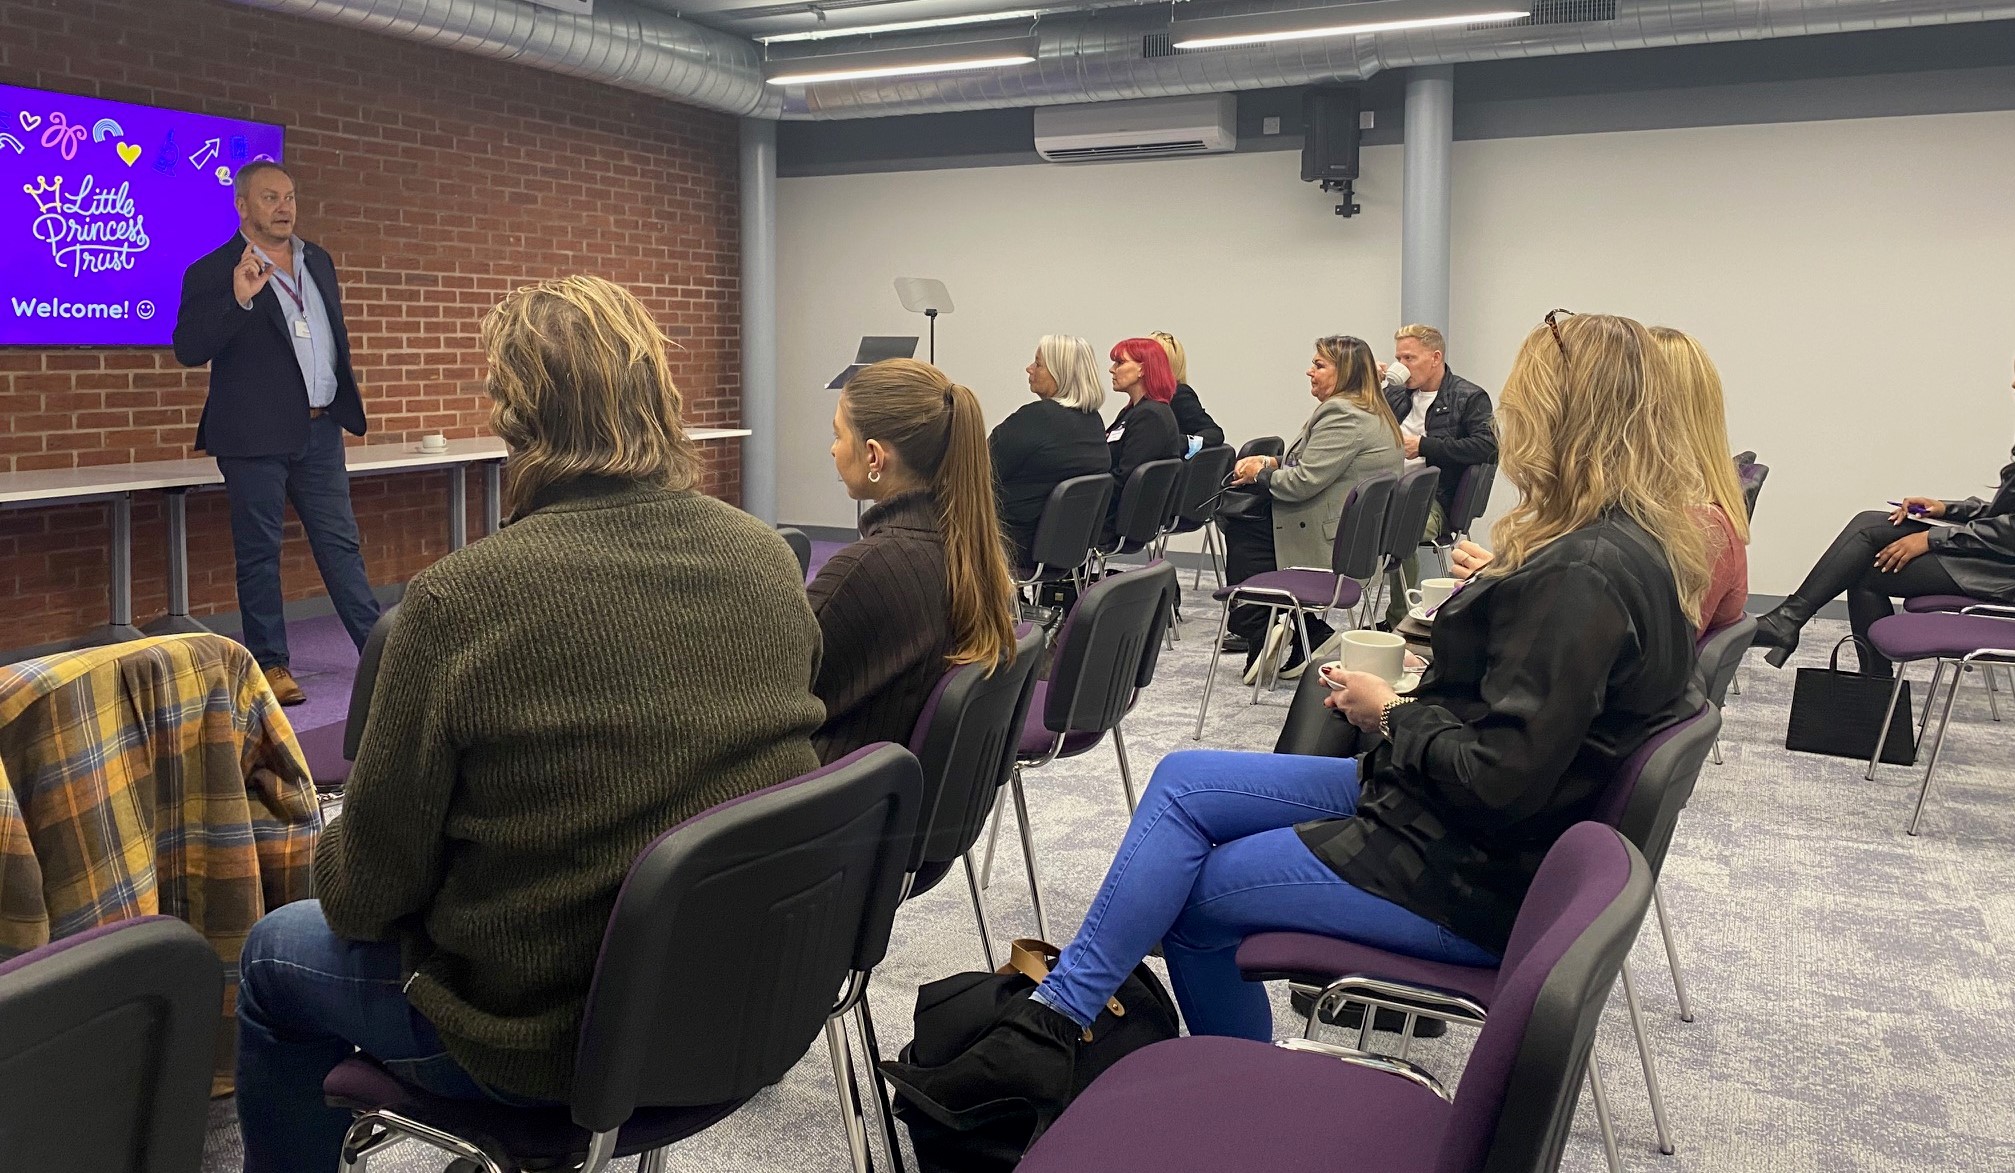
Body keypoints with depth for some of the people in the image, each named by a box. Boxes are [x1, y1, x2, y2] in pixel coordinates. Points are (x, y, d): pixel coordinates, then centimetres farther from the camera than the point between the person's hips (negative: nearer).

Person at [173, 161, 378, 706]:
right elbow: (188, 350, -17)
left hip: (320, 430, 5)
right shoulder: (213, 272, -8)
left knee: (340, 543, 10)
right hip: (256, 436, -5)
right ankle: (270, 663, 12)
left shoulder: (318, 261, 11)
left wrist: (346, 400, 20)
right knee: (259, 552, 4)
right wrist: (238, 300, -30)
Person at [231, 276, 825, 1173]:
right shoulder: (770, 559, -8)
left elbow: (369, 891, -14)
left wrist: (341, 876, 11)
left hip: (557, 1034, -6)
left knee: (274, 955, 21)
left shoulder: (459, 601, -24)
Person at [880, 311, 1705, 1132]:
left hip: (1469, 875, -10)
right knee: (1182, 781, 3)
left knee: (1191, 891, 0)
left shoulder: (1584, 573, -25)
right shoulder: (1636, 546, 6)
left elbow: (1503, 780, -28)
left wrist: (1391, 717, -12)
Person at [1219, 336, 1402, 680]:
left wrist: (1262, 473, -4)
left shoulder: (1343, 415, -20)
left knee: (1243, 534, 0)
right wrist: (1273, 463, 8)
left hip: (1337, 543, -11)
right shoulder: (1371, 413, 15)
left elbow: (1303, 481, -23)